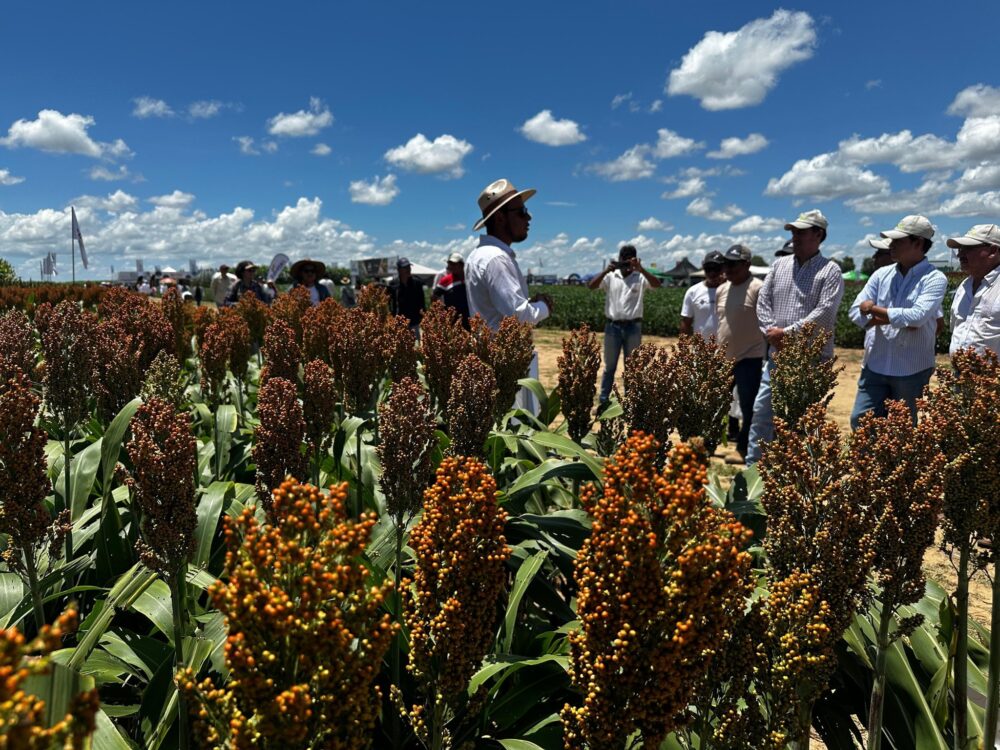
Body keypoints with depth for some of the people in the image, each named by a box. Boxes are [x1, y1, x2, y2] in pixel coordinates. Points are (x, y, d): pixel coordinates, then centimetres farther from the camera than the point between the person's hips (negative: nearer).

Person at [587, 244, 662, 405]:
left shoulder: (640, 277, 0)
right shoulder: (610, 276, 2)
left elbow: (657, 284, -16)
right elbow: (591, 286, -9)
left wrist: (641, 269, -27)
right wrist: (606, 271, -22)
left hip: (633, 327, 0)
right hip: (613, 326, 0)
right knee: (610, 366, 9)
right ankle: (603, 400, 16)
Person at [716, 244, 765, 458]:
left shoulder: (758, 289, -12)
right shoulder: (721, 290, 10)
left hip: (750, 359, -7)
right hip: (723, 358, 7)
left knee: (749, 409, 2)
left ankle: (744, 450, 13)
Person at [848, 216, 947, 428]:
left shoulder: (934, 279, -8)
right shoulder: (881, 274, 5)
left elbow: (917, 316, -23)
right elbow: (856, 313, -2)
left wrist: (874, 309, -12)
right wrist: (898, 319, -14)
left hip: (912, 371, -4)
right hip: (875, 366, 4)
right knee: (860, 420, 4)